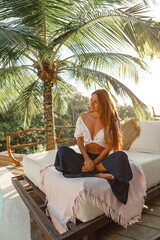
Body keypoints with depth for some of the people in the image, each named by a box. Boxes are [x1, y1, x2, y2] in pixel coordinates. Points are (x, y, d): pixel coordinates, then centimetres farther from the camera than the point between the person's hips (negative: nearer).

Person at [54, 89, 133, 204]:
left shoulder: (112, 121, -6)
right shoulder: (83, 117, 3)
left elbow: (109, 146, -8)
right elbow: (79, 140, 2)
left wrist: (95, 162, -18)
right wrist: (86, 158, -15)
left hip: (103, 158, -3)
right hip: (87, 157, 3)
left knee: (121, 156, -33)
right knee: (62, 151, -25)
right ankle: (99, 174, -26)